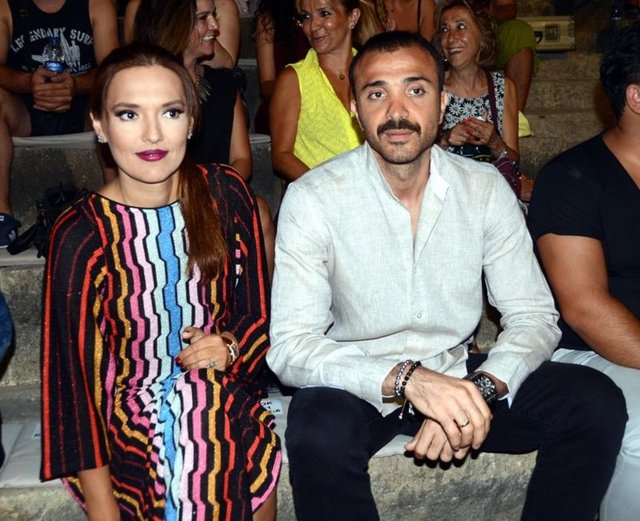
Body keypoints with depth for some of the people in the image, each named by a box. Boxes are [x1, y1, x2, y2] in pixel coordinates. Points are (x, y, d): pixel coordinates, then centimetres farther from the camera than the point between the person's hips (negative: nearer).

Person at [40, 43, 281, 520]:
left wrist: (230, 347, -15)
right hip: (130, 423, -3)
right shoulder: (81, 235, -11)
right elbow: (75, 371, -8)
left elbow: (258, 311, 8)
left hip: (230, 407, 4)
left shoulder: (226, 193, -2)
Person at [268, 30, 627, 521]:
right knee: (318, 429, -36)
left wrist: (481, 389, -24)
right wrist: (406, 379, -35)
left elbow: (533, 316, -3)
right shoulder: (312, 199, -14)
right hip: (361, 384, -2)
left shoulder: (486, 188, -5)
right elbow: (290, 347, -20)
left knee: (596, 401, -17)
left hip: (459, 375, 3)